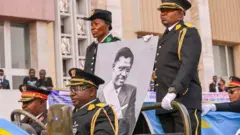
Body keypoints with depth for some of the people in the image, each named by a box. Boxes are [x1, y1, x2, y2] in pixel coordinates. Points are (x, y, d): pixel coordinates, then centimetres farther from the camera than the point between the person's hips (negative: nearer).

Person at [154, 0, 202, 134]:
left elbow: (189, 65, -16)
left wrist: (174, 91, -27)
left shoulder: (189, 33, 0)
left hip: (184, 101, -7)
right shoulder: (163, 38, 25)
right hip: (165, 103, 7)